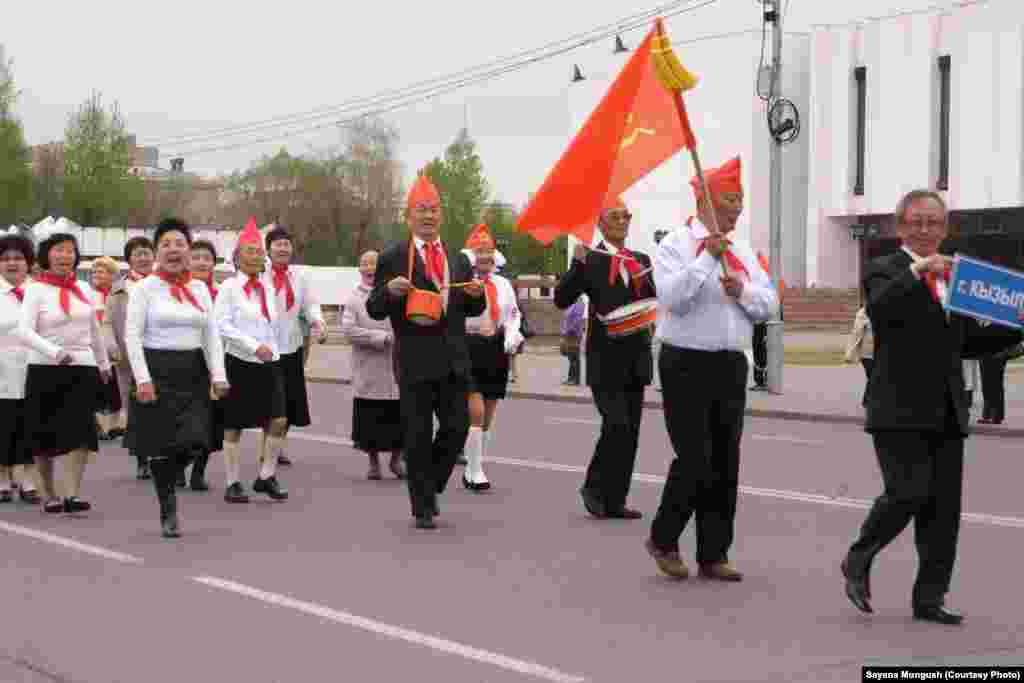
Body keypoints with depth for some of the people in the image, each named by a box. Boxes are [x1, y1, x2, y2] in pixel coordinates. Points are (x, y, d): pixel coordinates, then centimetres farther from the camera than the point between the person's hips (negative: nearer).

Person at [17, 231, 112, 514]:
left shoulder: (83, 288, 10)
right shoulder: (36, 289, -4)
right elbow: (24, 331, -16)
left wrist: (104, 363, 28)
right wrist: (54, 352, -28)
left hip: (83, 368, 3)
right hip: (45, 370, -3)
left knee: (81, 432, -11)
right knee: (44, 436, 6)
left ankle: (73, 494, -14)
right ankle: (48, 494, 21)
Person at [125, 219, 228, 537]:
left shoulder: (200, 289, 10)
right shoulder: (145, 288, -2)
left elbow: (212, 335, 10)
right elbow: (132, 336, -7)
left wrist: (218, 376, -1)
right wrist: (143, 379, -15)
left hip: (193, 371, 4)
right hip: (158, 370, -3)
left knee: (195, 443, -8)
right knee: (162, 444, -1)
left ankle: (166, 481, 22)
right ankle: (168, 513, 13)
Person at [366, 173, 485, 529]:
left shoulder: (458, 259, 14)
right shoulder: (392, 258, 0)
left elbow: (471, 309, 21)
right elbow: (375, 310, 0)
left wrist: (477, 295, -1)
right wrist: (389, 290, -20)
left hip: (454, 360, 4)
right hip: (415, 362, -4)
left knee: (457, 428, 2)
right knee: (419, 435, 1)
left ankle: (430, 486, 25)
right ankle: (423, 507, 11)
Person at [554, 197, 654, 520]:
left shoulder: (641, 260, 14)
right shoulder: (589, 260, -2)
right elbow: (562, 299, -10)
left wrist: (644, 280, -4)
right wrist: (577, 264, -21)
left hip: (636, 357, 6)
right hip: (605, 357, -5)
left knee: (630, 431, 6)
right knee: (616, 424, -15)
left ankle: (615, 500, 13)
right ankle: (594, 487, 4)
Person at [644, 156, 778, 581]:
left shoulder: (743, 252, 13)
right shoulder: (674, 246, -4)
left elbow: (770, 305, 10)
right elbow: (672, 297, -19)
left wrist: (743, 291, -9)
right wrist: (707, 257, -20)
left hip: (731, 366, 6)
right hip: (687, 364, -6)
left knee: (725, 464, 6)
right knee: (694, 460, -8)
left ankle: (713, 554, 13)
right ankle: (663, 539, 12)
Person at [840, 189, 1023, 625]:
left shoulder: (954, 276, 19)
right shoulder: (884, 271, -1)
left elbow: (967, 342, 21)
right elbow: (879, 309, -23)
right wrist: (917, 270, -31)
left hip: (947, 411, 6)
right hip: (901, 409, -6)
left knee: (944, 506, 5)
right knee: (909, 492, -14)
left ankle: (929, 597, 14)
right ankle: (858, 561, 11)